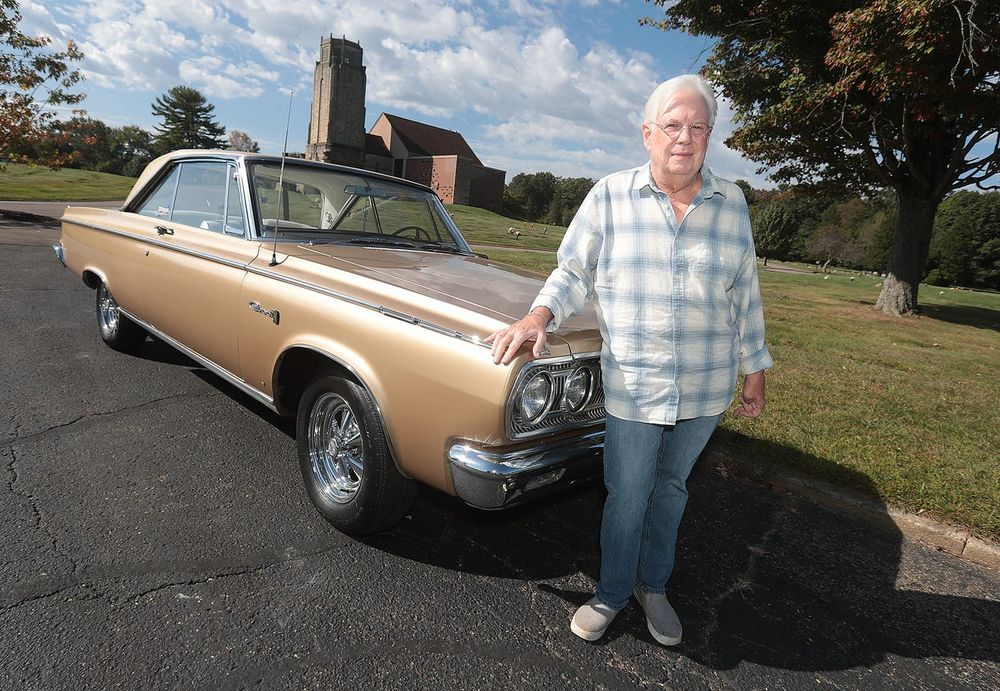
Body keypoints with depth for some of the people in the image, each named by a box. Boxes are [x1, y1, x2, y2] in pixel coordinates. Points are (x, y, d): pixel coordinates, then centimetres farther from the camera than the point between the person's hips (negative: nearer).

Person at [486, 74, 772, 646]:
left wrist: (755, 372, 9)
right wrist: (539, 317, -20)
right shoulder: (610, 196, -5)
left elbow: (746, 297, 7)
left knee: (672, 488, 19)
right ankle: (613, 593, 32)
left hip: (706, 387, 3)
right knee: (626, 497, 8)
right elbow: (575, 274, -2)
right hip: (630, 385, -2)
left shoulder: (732, 203, 2)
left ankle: (653, 585, 40)